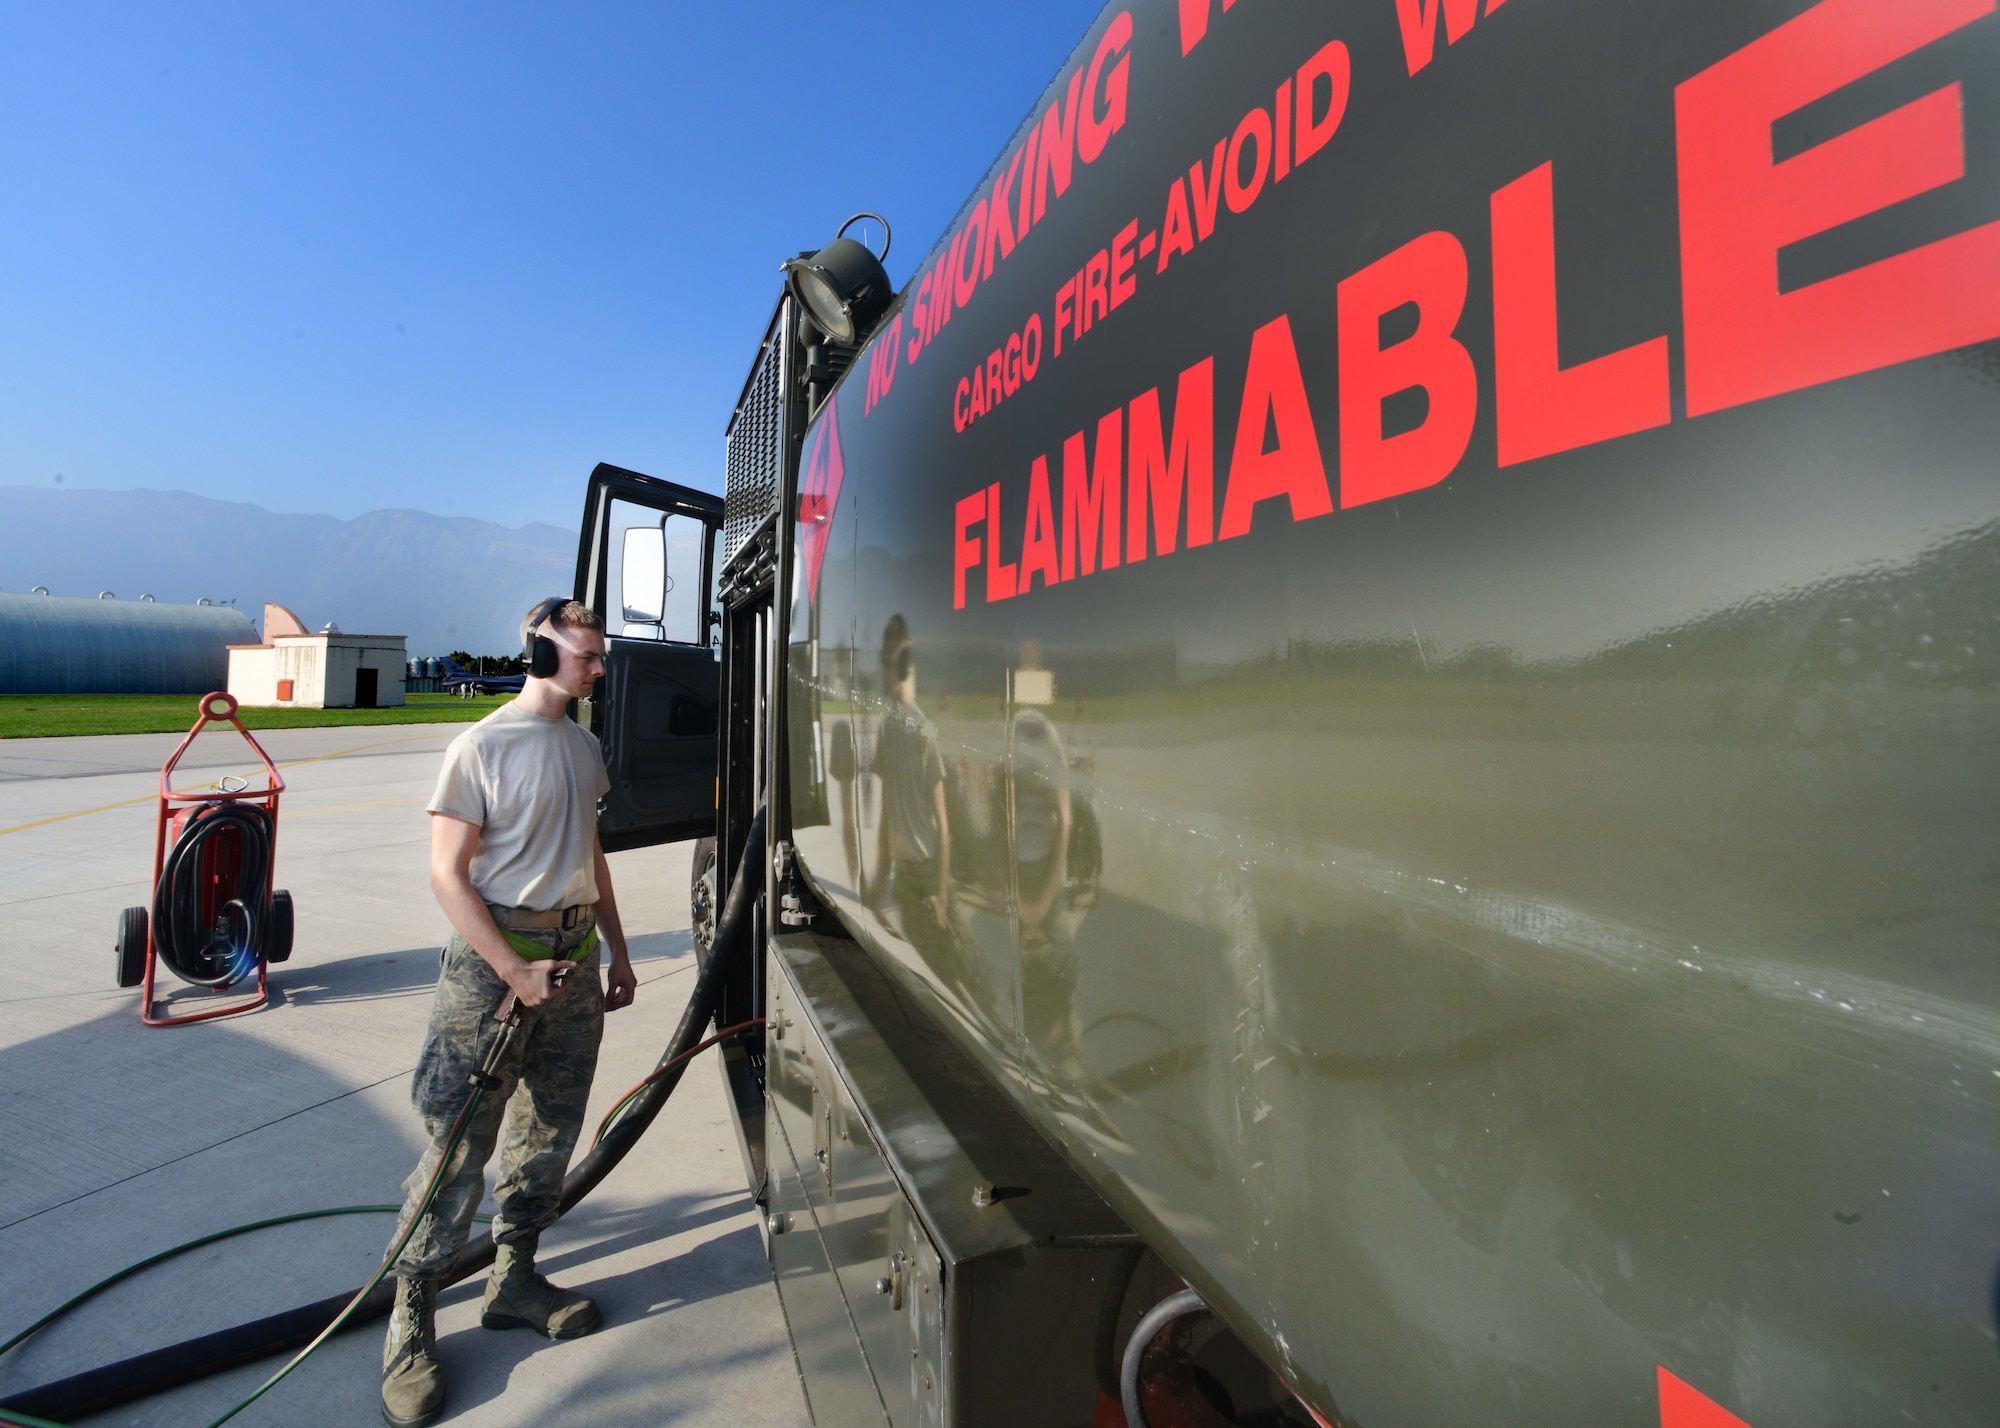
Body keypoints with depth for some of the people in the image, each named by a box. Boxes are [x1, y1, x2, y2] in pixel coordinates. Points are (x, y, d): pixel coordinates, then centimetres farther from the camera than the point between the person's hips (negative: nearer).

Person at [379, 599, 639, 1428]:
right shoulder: (482, 748, -10)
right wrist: (514, 972, -18)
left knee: (549, 1132, 15)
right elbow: (448, 873, -12)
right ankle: (412, 1316, 18)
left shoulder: (583, 748, 10)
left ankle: (513, 1278, 32)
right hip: (496, 958, -6)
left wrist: (617, 953, 17)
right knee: (460, 1143, 0)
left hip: (575, 958, 7)